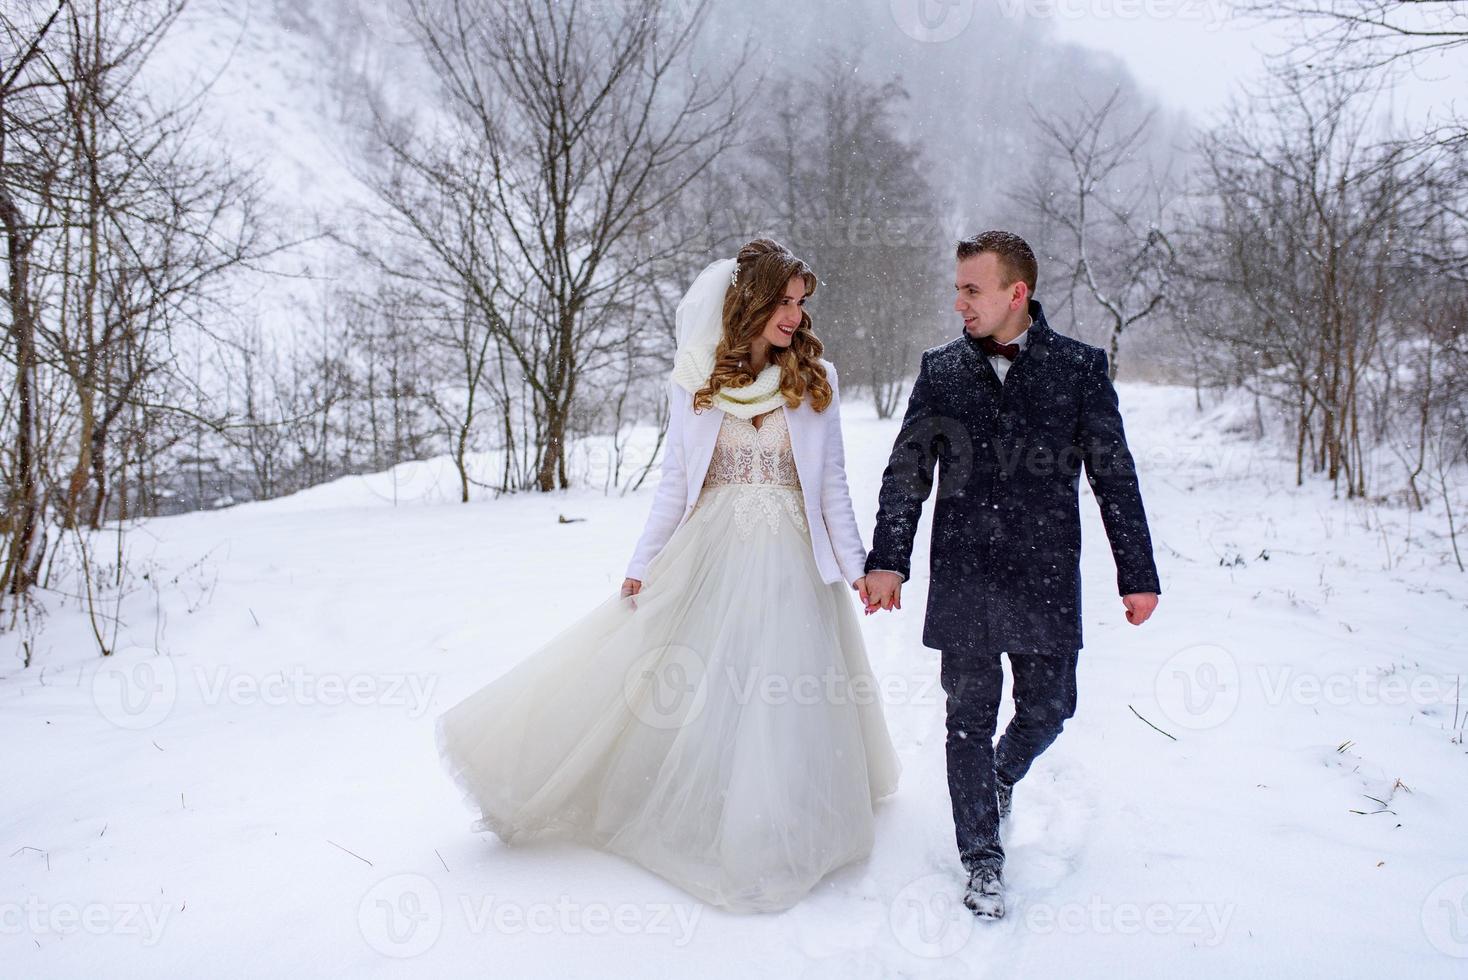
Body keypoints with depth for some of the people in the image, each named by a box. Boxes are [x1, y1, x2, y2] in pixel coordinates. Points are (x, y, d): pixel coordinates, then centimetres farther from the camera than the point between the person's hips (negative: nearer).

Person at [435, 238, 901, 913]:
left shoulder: (815, 380, 2)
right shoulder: (695, 379, 1)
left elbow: (832, 484, 5)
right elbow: (673, 483, 5)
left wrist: (854, 564, 1)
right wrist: (641, 565, 3)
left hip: (791, 562, 0)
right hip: (709, 556, 0)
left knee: (788, 698, 4)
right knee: (688, 690, 5)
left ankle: (774, 835, 23)